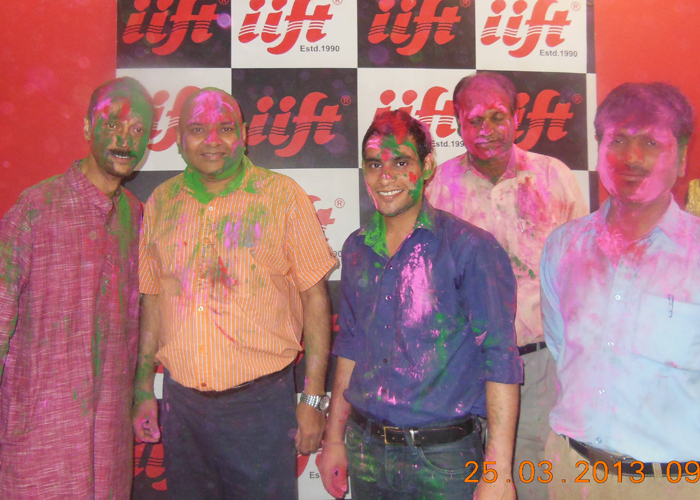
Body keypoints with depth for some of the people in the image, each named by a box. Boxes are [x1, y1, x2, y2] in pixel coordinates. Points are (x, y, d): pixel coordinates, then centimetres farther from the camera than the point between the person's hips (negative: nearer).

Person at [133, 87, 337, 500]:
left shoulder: (283, 196, -6)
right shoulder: (162, 202, 5)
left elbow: (315, 297, -5)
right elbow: (153, 299, 11)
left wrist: (314, 399, -8)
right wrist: (144, 390, 10)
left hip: (262, 400, -3)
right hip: (181, 400, 4)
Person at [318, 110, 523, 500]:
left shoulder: (470, 248, -13)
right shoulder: (357, 249, 3)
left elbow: (500, 361, -13)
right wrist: (335, 438, 12)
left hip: (443, 457, -4)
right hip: (365, 450, 5)